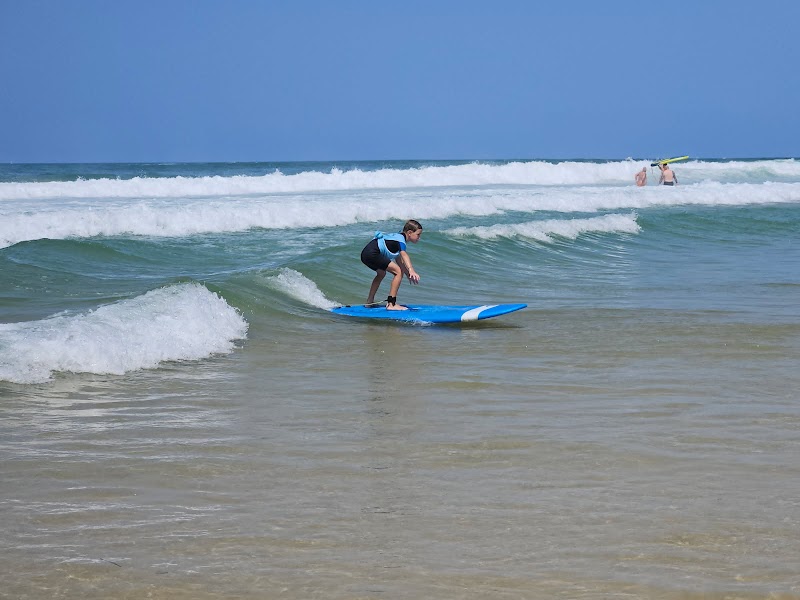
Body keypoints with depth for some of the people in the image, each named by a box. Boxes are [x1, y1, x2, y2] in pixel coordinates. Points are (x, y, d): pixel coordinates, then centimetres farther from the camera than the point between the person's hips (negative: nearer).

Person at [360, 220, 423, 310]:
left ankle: (370, 301, 45)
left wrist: (408, 274, 31)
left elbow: (399, 260, 34)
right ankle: (391, 304, -14)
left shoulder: (397, 237, 25)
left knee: (381, 273, 36)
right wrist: (411, 270, -42)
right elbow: (404, 255, -27)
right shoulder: (400, 239, -7)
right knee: (398, 272, -12)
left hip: (365, 254, 11)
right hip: (372, 254, -11)